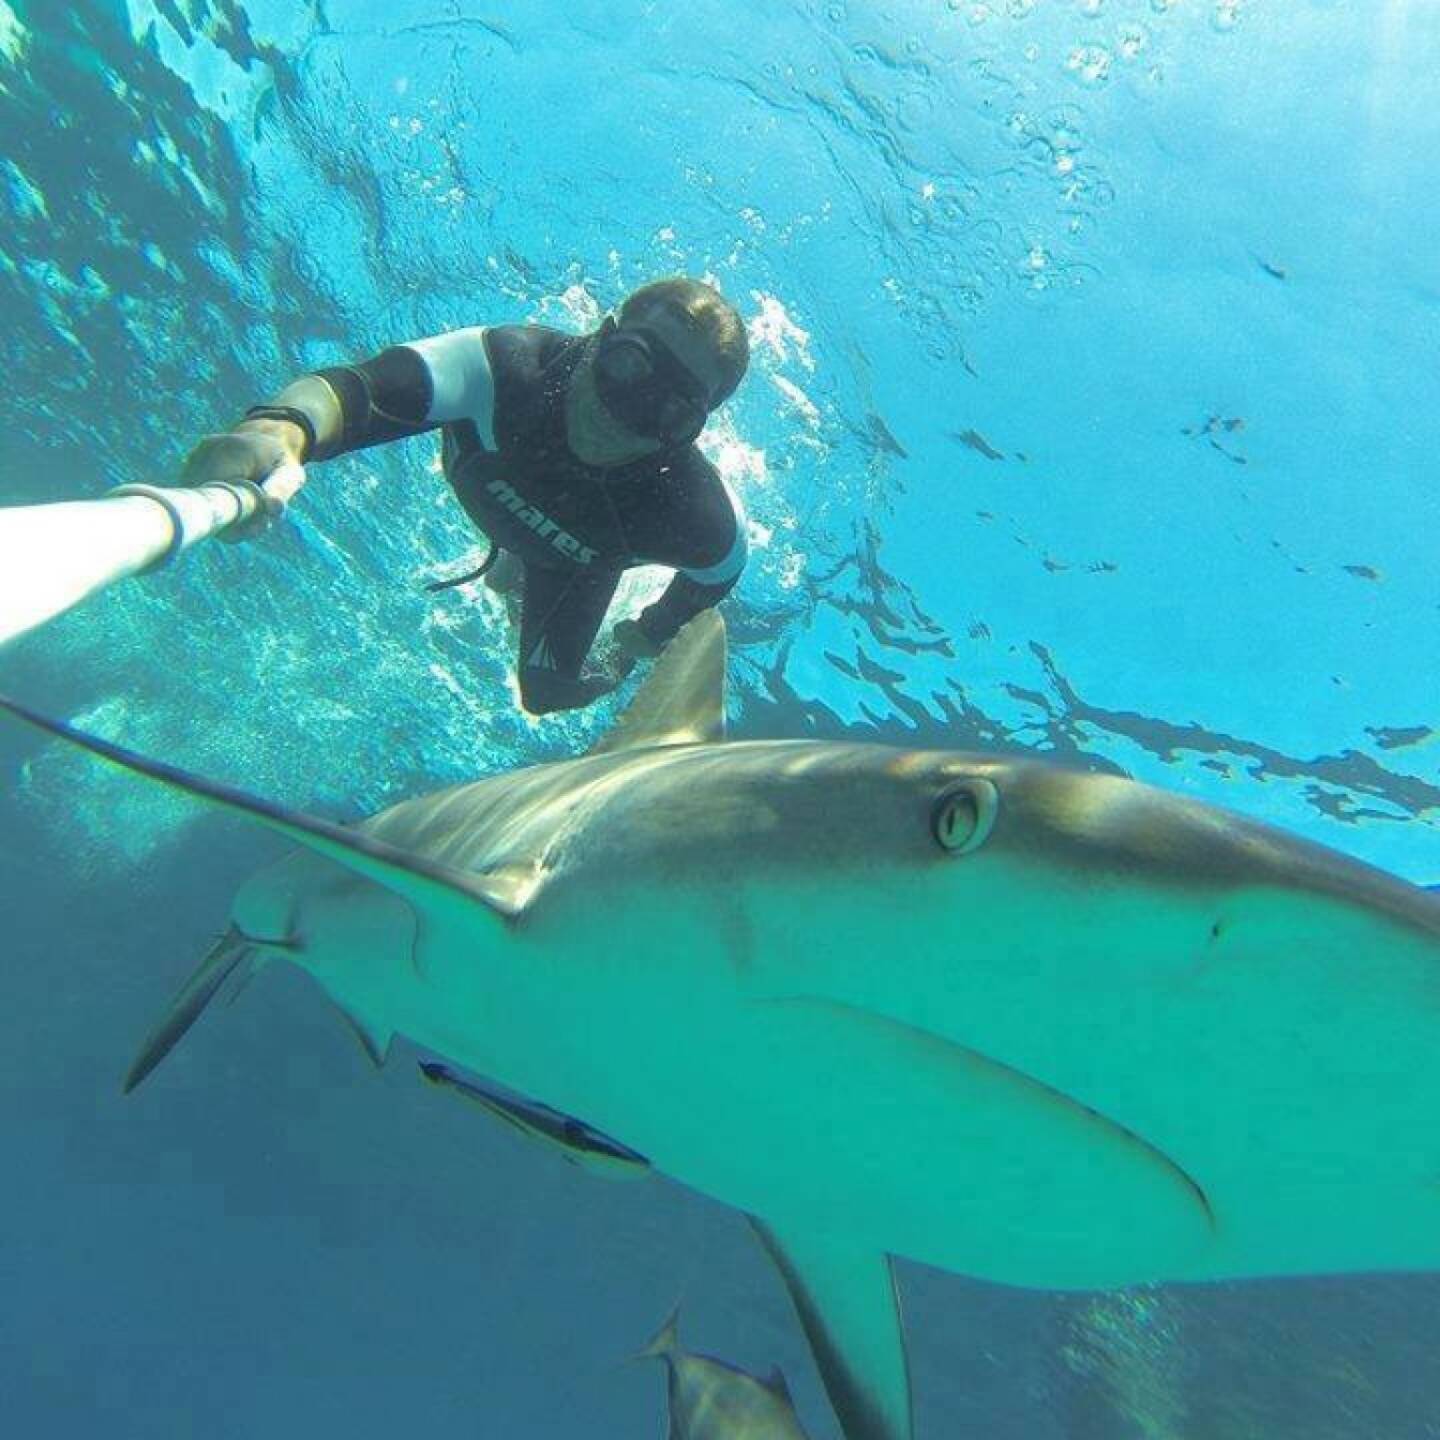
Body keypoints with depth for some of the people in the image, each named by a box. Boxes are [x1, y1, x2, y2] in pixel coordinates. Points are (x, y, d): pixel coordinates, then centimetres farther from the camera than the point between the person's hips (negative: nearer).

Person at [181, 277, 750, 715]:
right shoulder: (515, 365, -47)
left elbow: (720, 567, -20)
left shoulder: (696, 519, -45)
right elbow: (358, 388, -59)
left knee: (544, 693, 9)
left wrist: (653, 631, -3)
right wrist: (275, 431, -82)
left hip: (581, 564, 0)